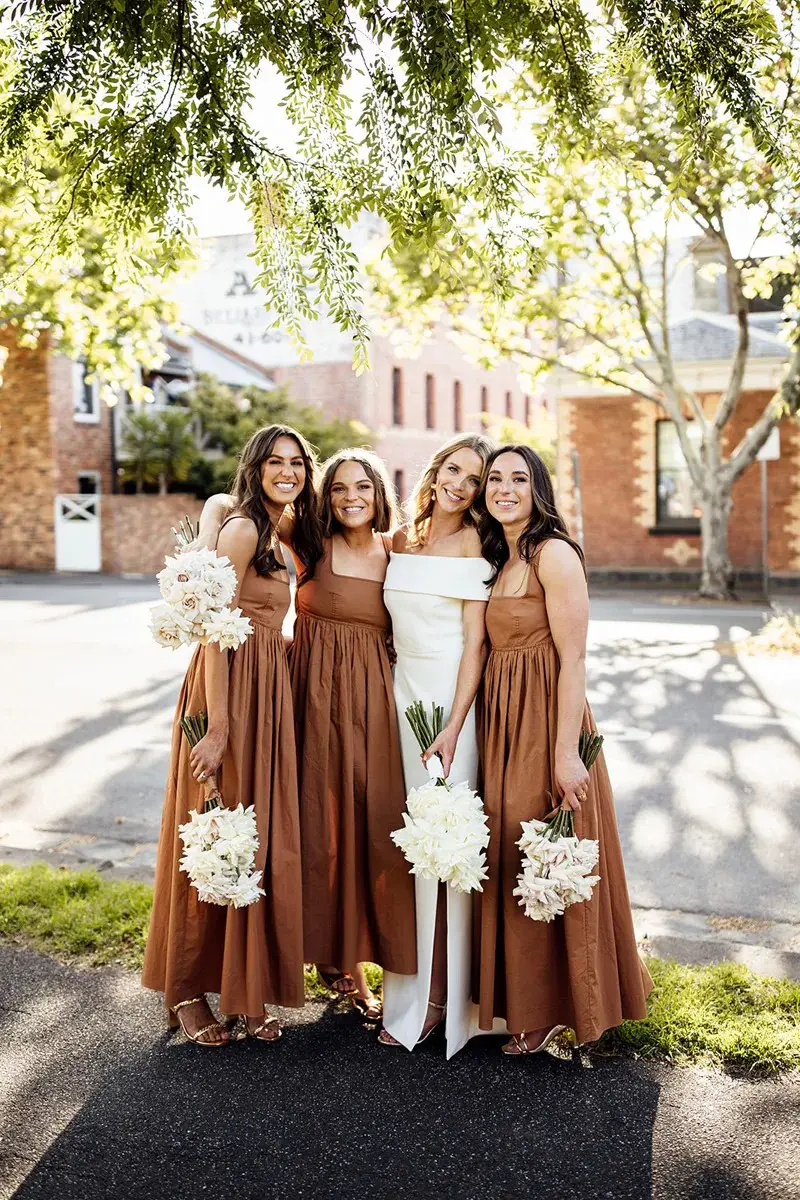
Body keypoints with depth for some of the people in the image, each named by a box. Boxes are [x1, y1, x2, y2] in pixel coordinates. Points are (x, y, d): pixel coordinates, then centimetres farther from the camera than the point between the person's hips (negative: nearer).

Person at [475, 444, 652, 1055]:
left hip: (546, 719, -8)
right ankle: (525, 1001, 27)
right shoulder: (498, 560, 14)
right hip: (502, 723, 8)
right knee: (509, 861, 13)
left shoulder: (554, 554, -11)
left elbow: (573, 660, -16)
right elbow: (494, 648, 12)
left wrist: (567, 752, -21)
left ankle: (558, 1008, 17)